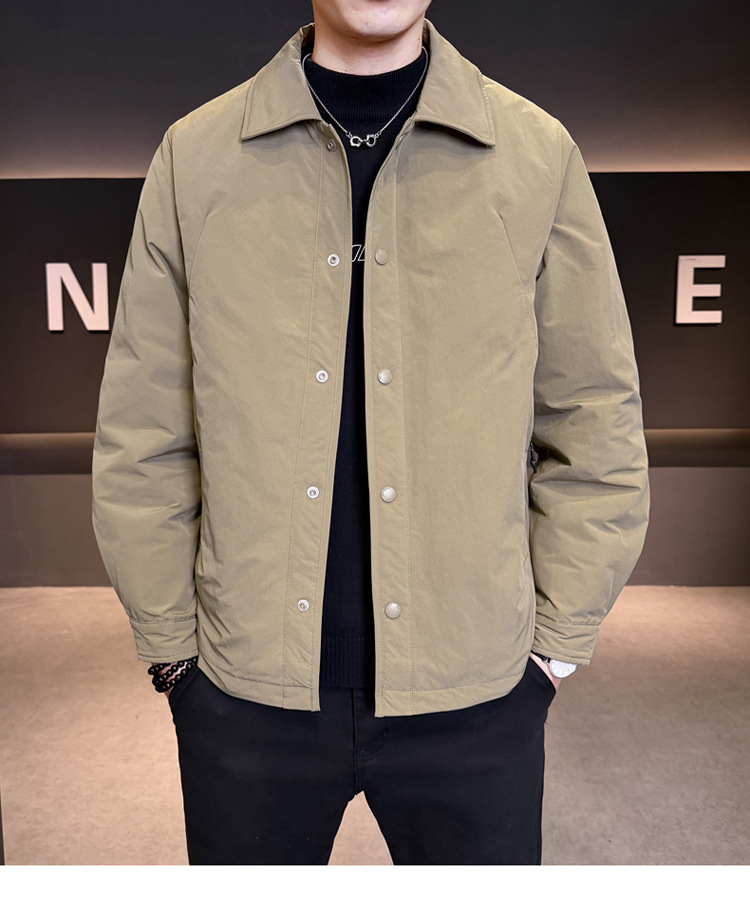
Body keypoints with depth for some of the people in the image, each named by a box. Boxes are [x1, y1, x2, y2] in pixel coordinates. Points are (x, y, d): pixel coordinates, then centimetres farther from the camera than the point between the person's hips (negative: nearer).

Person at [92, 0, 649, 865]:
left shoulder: (538, 155, 0)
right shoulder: (194, 156, 0)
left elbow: (594, 430, 2)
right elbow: (141, 440, 2)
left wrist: (557, 642, 0)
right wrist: (171, 648, 3)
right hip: (244, 693, 1)